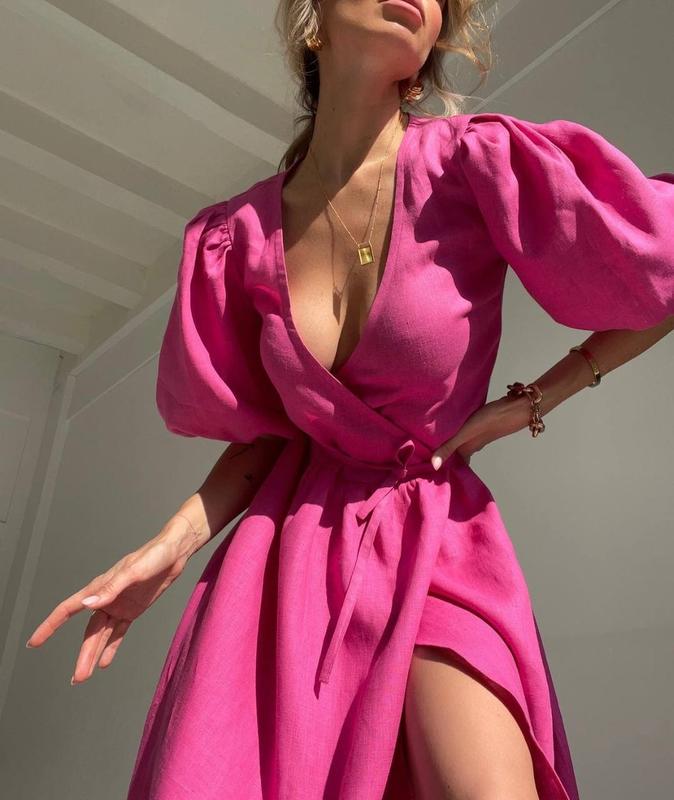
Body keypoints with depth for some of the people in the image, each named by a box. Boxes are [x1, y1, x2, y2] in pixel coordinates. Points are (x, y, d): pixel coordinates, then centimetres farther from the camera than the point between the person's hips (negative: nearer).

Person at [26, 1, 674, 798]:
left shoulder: (474, 162, -12)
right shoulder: (246, 230, -1)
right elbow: (270, 425, 8)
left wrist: (531, 400, -6)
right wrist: (174, 541, -4)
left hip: (437, 544, -2)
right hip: (287, 545, 3)